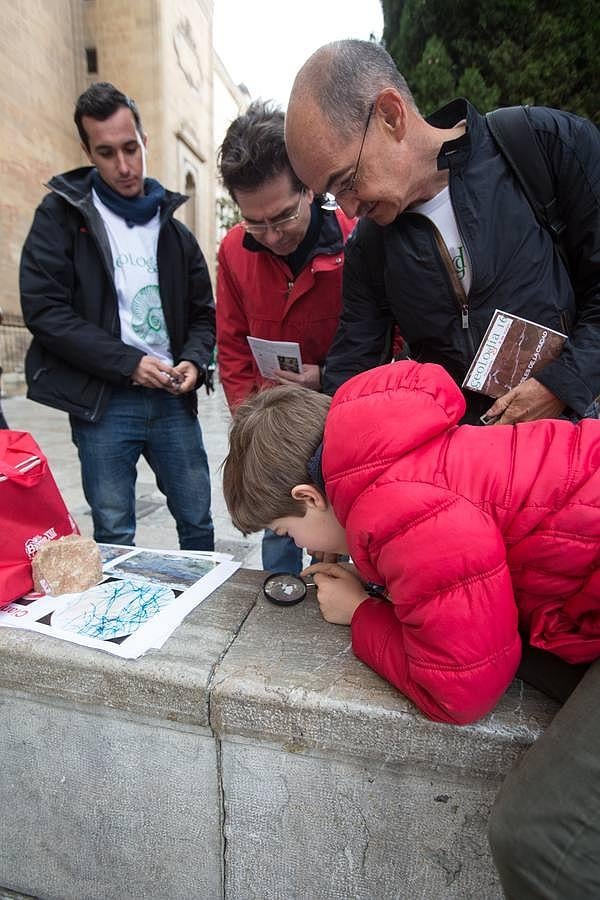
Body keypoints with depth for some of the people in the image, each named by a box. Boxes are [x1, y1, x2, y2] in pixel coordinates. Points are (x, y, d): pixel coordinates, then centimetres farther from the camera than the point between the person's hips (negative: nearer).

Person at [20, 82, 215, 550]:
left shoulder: (172, 227, 14)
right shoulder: (62, 214, 3)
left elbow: (203, 311, 16)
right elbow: (44, 309, -7)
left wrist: (194, 362, -5)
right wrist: (129, 363, -15)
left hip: (173, 397, 4)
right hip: (102, 400, -3)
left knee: (198, 521, 11)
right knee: (114, 535, 6)